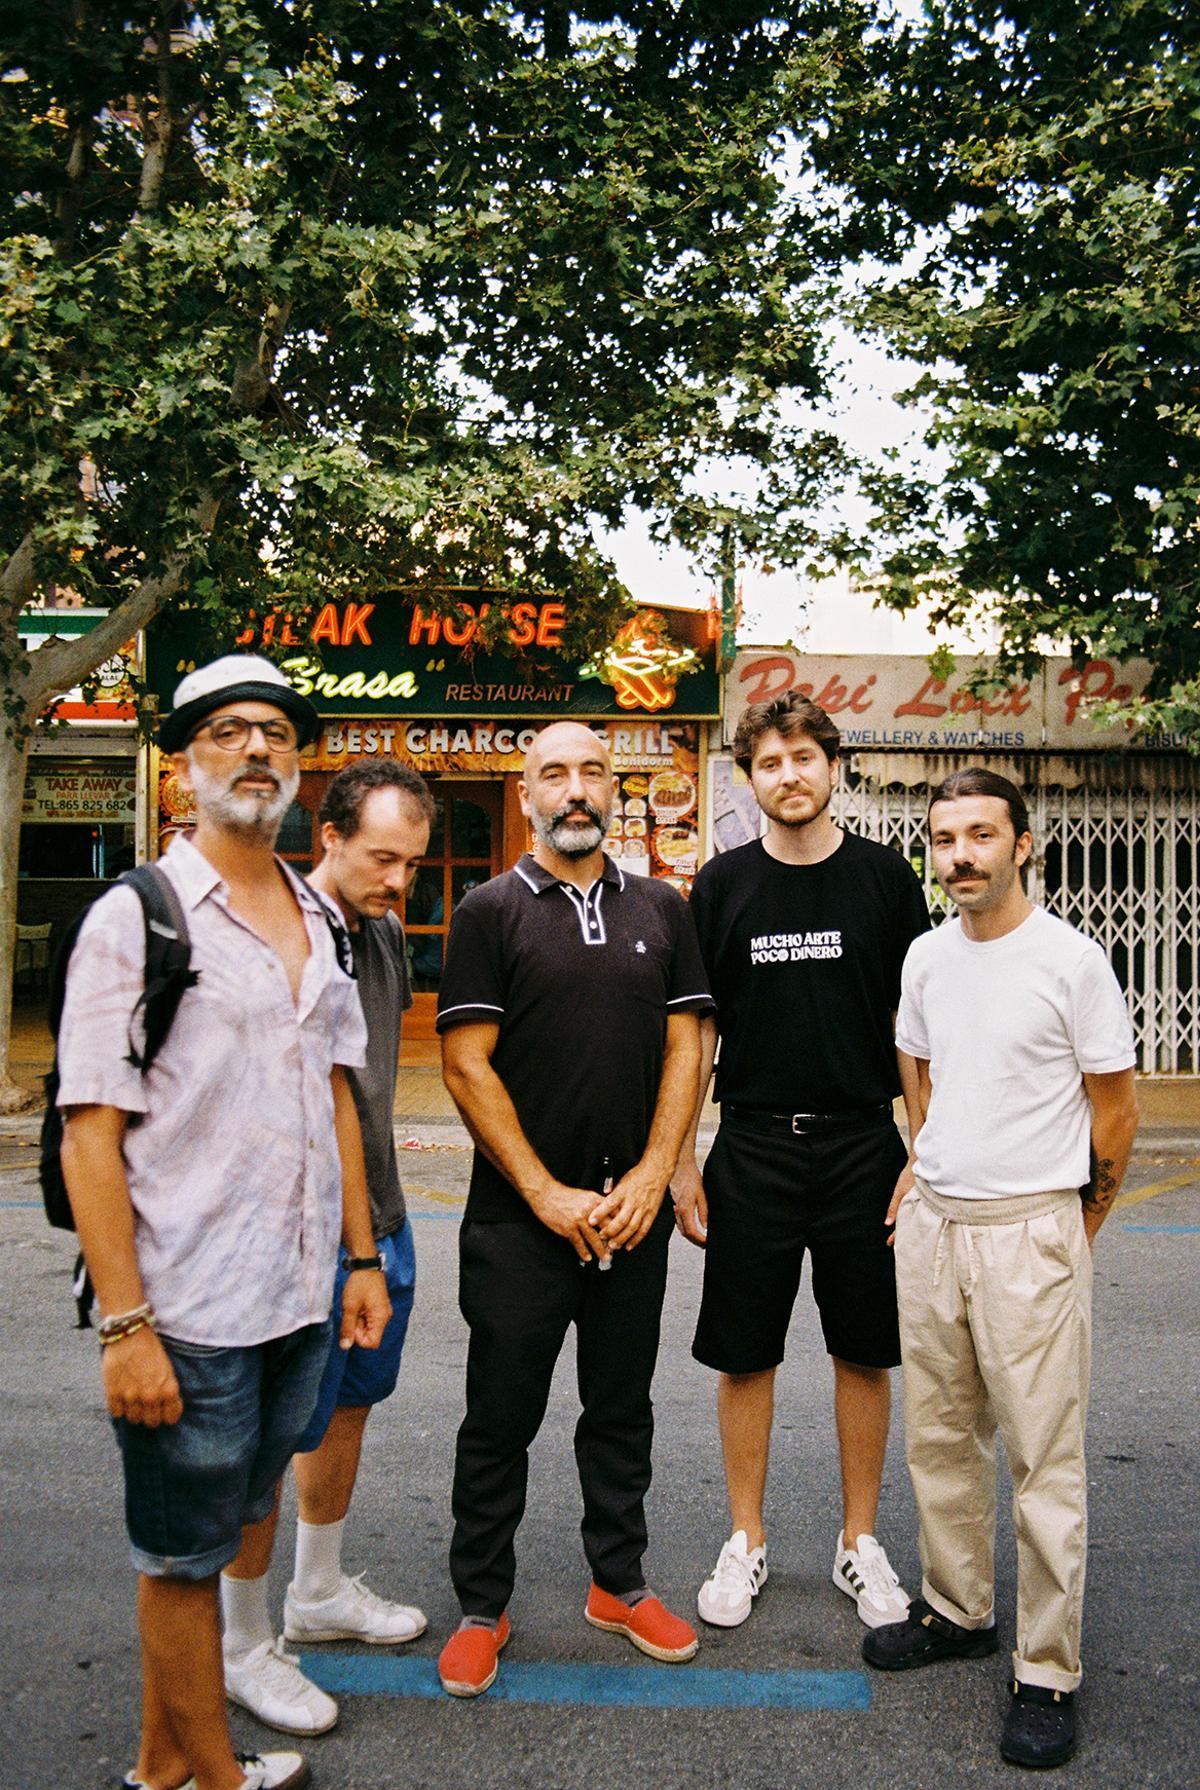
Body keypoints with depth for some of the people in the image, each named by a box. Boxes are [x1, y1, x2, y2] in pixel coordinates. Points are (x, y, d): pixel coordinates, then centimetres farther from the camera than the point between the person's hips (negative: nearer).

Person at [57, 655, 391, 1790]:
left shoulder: (318, 921, 10)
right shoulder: (134, 918, -10)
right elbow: (90, 1135, -12)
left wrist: (361, 1257, 13)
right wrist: (123, 1324, -16)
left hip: (301, 1300, 7)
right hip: (189, 1312, -6)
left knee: (228, 1528, 19)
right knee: (186, 1553, 10)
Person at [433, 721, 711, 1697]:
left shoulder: (661, 910, 8)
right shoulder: (491, 910, -3)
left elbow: (684, 1049, 6)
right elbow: (467, 1066, -8)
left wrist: (652, 1174, -6)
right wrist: (548, 1193, -12)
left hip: (633, 1211, 3)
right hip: (519, 1216, -3)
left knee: (623, 1410, 16)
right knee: (501, 1418, 8)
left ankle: (620, 1583, 33)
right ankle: (482, 1608, 24)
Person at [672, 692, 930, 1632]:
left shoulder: (884, 875, 0)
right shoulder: (724, 884, 2)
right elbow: (695, 1029, 4)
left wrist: (923, 1156, -3)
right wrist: (681, 1160, 0)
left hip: (863, 1147, 0)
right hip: (753, 1149, 0)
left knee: (866, 1352, 9)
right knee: (745, 1353, 8)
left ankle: (860, 1540, 27)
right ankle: (746, 1541, 25)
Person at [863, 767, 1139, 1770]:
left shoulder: (1071, 961, -11)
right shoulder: (926, 957, 6)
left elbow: (1117, 1107, -4)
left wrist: (1077, 1224, 4)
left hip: (1032, 1233, -6)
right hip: (931, 1224, 6)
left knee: (1045, 1460, 0)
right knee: (940, 1439, 17)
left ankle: (1048, 1674, 14)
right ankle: (957, 1612, 35)